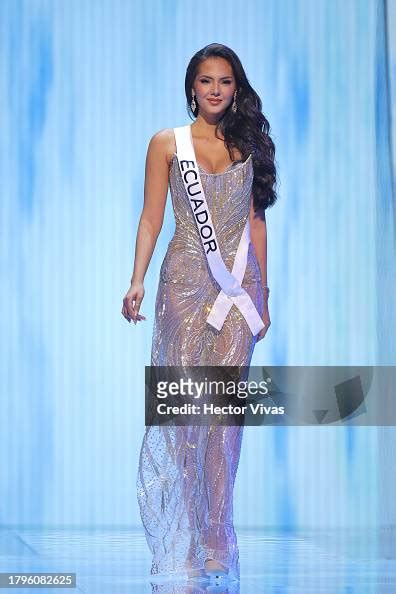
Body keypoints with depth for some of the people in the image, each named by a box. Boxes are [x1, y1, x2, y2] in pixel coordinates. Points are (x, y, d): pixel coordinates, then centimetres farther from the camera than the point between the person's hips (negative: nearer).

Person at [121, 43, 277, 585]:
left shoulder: (247, 144, 12)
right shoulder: (167, 144, 6)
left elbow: (256, 219, 14)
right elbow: (151, 218, 2)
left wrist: (263, 291, 12)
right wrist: (137, 282, -10)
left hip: (239, 281, 2)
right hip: (186, 279, -2)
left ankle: (216, 536, 1)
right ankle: (181, 540, -1)